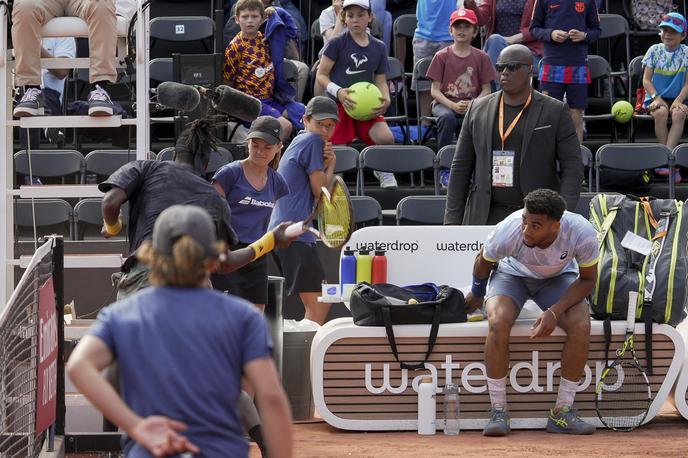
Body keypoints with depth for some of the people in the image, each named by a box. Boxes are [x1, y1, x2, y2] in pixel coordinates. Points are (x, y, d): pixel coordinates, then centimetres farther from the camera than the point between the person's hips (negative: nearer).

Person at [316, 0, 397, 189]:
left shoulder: (378, 47, 9)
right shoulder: (337, 43, -2)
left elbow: (381, 81, 14)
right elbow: (321, 75, -1)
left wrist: (385, 99, -8)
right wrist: (338, 92, -19)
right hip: (337, 105, -2)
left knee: (386, 138, -22)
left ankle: (383, 171, 8)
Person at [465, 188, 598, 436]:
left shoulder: (583, 234, -34)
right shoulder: (507, 232, -35)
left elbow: (587, 279, -15)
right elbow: (483, 260, -10)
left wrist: (555, 312, -29)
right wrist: (476, 294, 10)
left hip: (558, 277, 1)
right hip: (512, 273, -1)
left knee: (581, 325, -26)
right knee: (498, 322, -31)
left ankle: (563, 411, -14)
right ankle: (498, 411, -19)